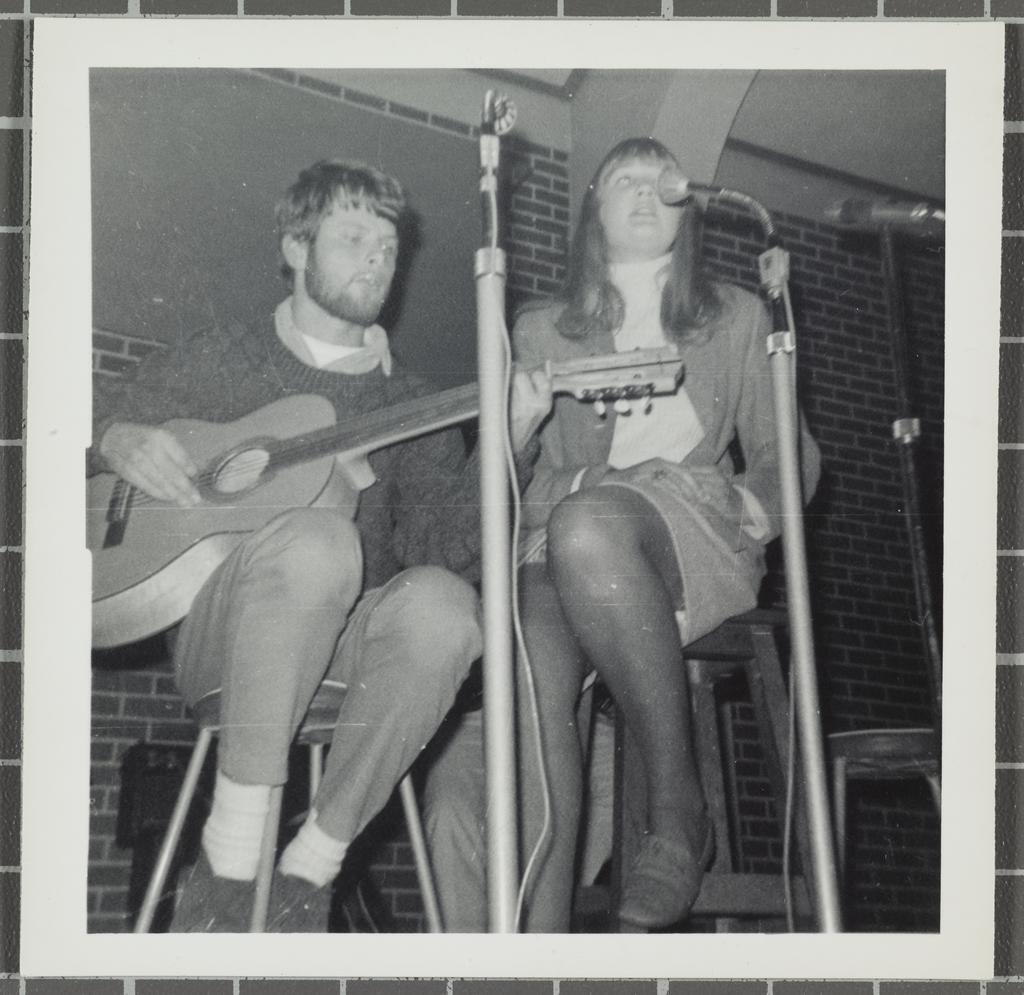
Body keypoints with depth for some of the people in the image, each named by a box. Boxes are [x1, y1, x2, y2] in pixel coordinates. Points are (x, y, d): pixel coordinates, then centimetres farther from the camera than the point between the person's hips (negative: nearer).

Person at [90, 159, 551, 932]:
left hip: (346, 641, 2)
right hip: (216, 631, -2)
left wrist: (507, 446, -15)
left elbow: (446, 543, 1)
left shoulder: (410, 406, 16)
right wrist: (120, 440, -6)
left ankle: (309, 869, -22)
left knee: (444, 605, -34)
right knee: (320, 538, -37)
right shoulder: (221, 363, 14)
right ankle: (231, 861, -32)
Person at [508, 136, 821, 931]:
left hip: (700, 539, -1)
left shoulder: (737, 318, 23)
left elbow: (785, 453, 18)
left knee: (585, 530, -40)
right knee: (530, 665, -36)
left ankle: (679, 811, -30)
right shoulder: (542, 332, 23)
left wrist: (757, 503, -4)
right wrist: (569, 485, -7)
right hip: (568, 550, 2)